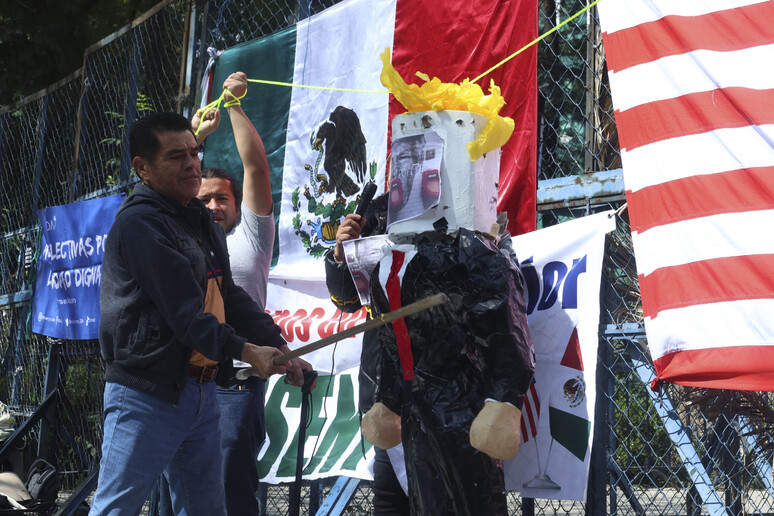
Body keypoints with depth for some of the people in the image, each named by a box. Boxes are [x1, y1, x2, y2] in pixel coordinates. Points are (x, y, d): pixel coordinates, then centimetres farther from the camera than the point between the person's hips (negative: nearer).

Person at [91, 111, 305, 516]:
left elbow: (231, 298, 15)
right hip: (147, 393, -9)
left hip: (200, 388, 9)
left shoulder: (203, 223, 16)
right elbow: (182, 310, -23)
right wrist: (243, 350, -29)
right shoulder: (139, 224, -14)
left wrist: (278, 347, 3)